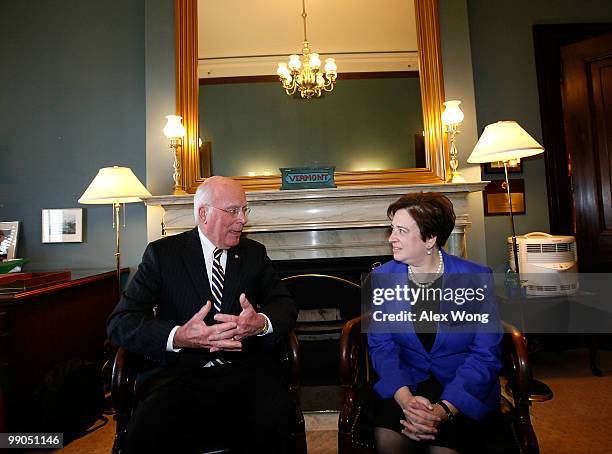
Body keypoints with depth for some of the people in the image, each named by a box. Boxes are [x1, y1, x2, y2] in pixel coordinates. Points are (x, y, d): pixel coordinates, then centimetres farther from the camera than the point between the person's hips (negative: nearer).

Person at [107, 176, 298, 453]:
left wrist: (261, 323, -16)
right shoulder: (162, 253, 5)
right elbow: (121, 322, -1)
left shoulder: (254, 253, 13)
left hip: (245, 369, 2)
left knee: (276, 417, -28)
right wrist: (178, 337, -22)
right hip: (179, 372, -1)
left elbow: (286, 305, 9)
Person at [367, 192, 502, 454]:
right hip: (404, 381, 1)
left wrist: (445, 408, -21)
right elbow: (381, 345, -5)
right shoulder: (382, 277, -3)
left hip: (462, 386, 0)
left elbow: (486, 353, -9)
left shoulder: (477, 279, -9)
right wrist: (405, 398, -21)